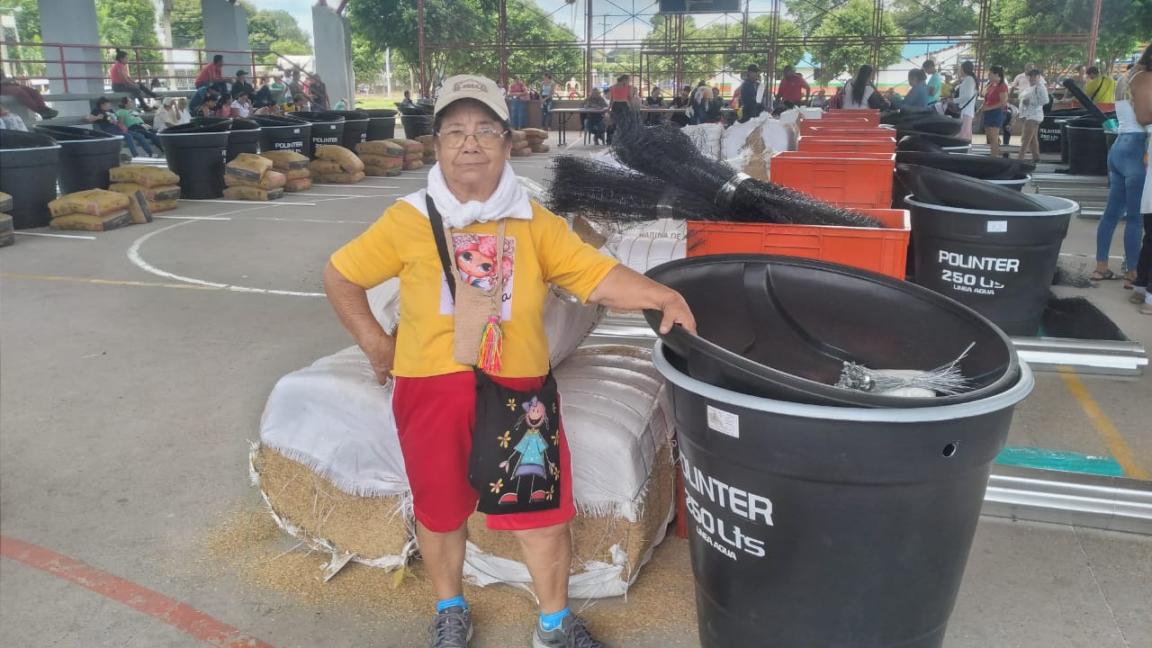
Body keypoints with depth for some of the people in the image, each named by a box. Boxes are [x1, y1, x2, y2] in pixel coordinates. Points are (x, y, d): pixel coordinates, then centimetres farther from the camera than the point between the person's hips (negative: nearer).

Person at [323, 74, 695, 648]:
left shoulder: (535, 224, 0)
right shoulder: (409, 220, -3)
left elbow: (598, 276, -8)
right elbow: (339, 275, 6)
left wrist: (661, 297, -24)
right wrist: (374, 343, 2)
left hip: (518, 389, 1)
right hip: (431, 390, 0)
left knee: (542, 509, 7)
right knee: (440, 509, 16)